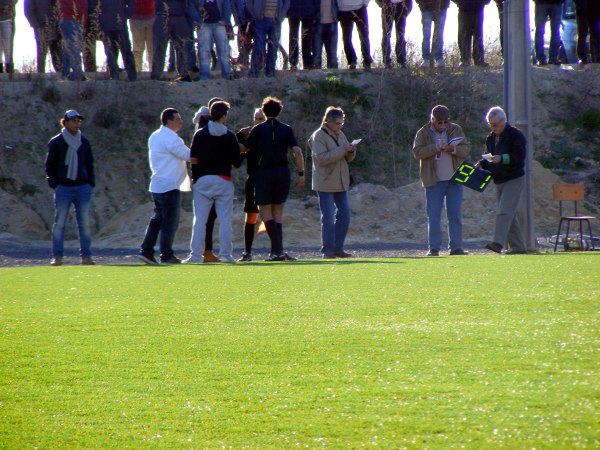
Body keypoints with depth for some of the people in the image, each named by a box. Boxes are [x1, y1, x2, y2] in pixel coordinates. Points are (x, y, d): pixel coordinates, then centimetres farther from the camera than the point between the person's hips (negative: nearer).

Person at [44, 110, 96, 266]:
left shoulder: (84, 142, 11)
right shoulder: (56, 143, 0)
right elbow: (49, 165, 3)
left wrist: (91, 183, 8)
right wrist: (54, 185, -6)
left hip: (83, 187, 3)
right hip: (63, 187, -3)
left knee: (85, 223, 2)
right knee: (60, 223, -2)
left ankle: (86, 256, 6)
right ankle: (57, 257, 0)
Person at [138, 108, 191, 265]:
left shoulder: (154, 137, 13)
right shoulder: (171, 138, -15)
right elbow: (188, 155, -14)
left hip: (156, 185, 9)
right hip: (170, 186, -9)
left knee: (157, 219, 14)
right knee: (170, 221, -2)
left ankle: (146, 251, 9)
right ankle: (166, 255, 1)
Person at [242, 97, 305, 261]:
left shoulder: (258, 129, -1)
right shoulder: (286, 129, 4)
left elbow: (245, 148, 9)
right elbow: (297, 151, -5)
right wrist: (301, 173, -2)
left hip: (264, 172, -3)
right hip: (282, 172, 3)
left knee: (266, 212, 0)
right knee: (278, 212, 11)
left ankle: (278, 249, -14)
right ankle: (276, 250, 5)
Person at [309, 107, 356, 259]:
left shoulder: (340, 135, 13)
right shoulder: (318, 136, -10)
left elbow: (348, 158, 18)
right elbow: (321, 158, -22)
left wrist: (351, 151, -5)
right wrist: (342, 150, -22)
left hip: (340, 183, 7)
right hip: (325, 184, -7)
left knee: (344, 216, 6)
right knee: (328, 218, -7)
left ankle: (338, 248, 14)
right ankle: (328, 250, -2)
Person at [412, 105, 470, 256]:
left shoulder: (456, 130, 7)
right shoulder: (423, 133, 1)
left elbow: (466, 149, 0)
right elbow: (417, 152, -11)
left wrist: (453, 149, -20)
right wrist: (436, 148, -22)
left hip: (454, 180, 2)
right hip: (433, 180, -2)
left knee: (455, 215, 3)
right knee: (433, 217, -1)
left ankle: (456, 247, 7)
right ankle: (434, 248, 3)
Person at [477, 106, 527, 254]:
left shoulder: (516, 136, -8)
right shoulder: (490, 138, 15)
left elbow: (519, 157, -18)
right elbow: (489, 158, 23)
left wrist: (502, 159, -30)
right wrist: (481, 164, 2)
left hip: (514, 180, -8)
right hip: (499, 181, 8)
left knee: (504, 211, -18)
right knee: (510, 214, 9)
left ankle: (498, 242, -28)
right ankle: (518, 246, 13)